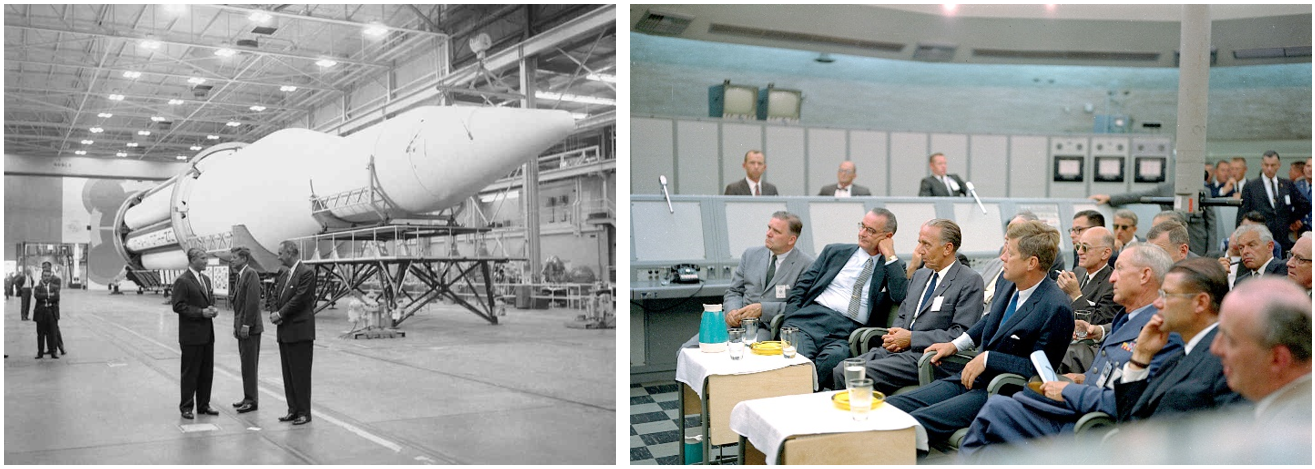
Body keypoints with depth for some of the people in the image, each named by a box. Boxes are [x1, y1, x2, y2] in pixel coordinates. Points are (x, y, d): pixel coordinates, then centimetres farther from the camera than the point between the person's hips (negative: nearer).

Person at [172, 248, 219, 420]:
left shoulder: (206, 279, 14)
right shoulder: (182, 281, -11)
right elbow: (178, 306, -16)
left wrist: (213, 309, 0)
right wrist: (201, 312, -20)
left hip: (207, 333, 7)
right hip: (191, 335, -7)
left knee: (207, 372, 11)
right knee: (190, 373, 2)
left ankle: (203, 405, 21)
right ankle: (186, 407, 13)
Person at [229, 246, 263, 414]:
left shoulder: (251, 274, -13)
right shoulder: (240, 276, 16)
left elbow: (253, 301, -19)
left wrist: (246, 325, -20)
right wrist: (236, 325, 15)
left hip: (250, 328, -9)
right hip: (241, 327, 9)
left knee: (249, 365, -4)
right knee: (246, 364, 13)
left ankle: (252, 400, 1)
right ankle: (248, 398, 20)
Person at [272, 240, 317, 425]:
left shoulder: (306, 273, -11)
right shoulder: (284, 274, 16)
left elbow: (300, 299, -17)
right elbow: (278, 298, 18)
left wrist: (280, 314, -12)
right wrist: (275, 313, -1)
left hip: (300, 332, -8)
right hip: (284, 332, 9)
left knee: (300, 374, -3)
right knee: (288, 374, 12)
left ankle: (304, 412, 4)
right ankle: (293, 410, 19)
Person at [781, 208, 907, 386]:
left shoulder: (893, 266, 17)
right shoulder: (834, 252, 21)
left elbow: (902, 298, -5)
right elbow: (801, 287, 16)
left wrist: (890, 256, 0)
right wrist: (791, 320, 0)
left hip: (848, 333, -1)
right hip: (810, 319, 1)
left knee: (833, 358, -35)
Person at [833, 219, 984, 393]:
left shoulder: (970, 281, -4)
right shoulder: (919, 275, 20)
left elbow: (961, 334, -13)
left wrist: (912, 338, -14)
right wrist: (894, 336, 2)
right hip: (896, 349, 7)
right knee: (840, 371, -14)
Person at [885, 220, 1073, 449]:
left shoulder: (1057, 309, -19)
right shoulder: (1010, 284, 6)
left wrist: (987, 358, -17)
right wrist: (956, 344, 19)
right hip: (971, 376, 8)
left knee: (917, 422, -26)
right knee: (891, 406, -7)